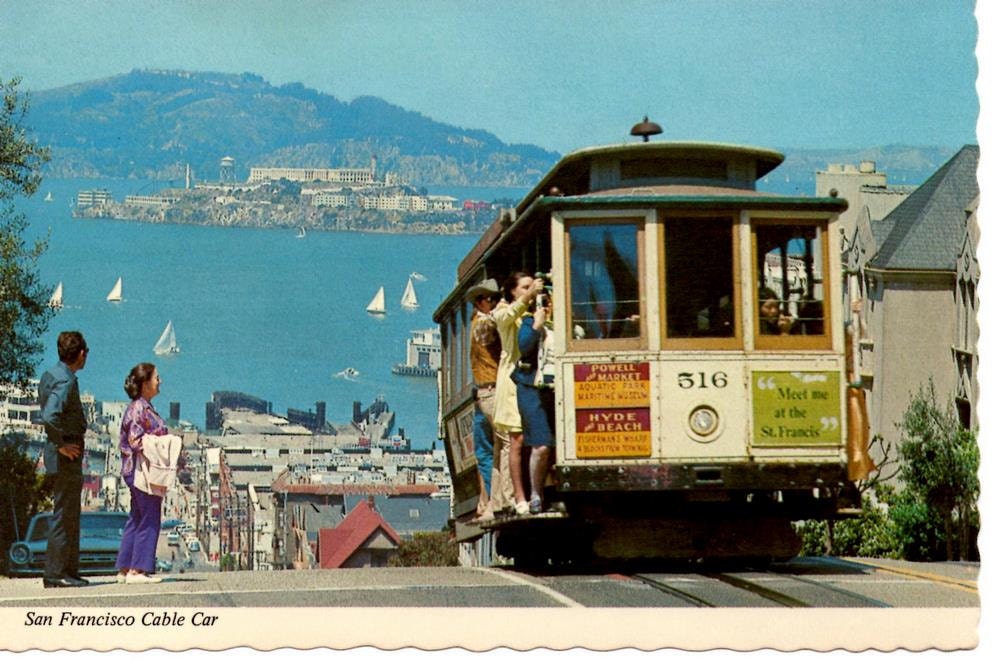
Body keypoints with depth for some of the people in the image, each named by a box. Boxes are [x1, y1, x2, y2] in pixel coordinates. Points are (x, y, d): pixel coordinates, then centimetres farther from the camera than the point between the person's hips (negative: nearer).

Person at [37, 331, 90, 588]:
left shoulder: (49, 375, 13)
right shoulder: (66, 381, -17)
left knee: (70, 515, 15)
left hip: (66, 454, 10)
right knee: (63, 515, -6)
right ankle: (55, 573, -3)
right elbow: (50, 416, -30)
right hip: (66, 455, -10)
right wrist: (60, 444, -19)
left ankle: (69, 570, 20)